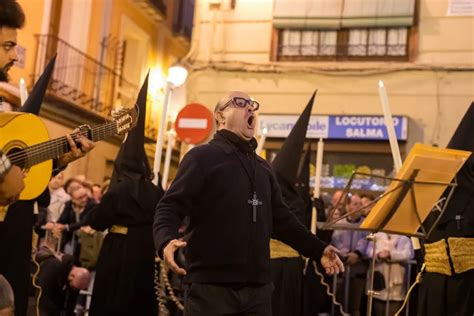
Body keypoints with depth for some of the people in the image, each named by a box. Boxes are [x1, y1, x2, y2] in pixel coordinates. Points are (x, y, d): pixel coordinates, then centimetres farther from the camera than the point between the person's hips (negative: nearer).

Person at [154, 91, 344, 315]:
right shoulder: (202, 156, -3)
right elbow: (170, 207, -11)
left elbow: (280, 219, 22)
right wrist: (166, 241, -30)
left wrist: (317, 249, 14)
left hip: (258, 288, 7)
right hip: (211, 287, -6)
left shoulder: (263, 167, 19)